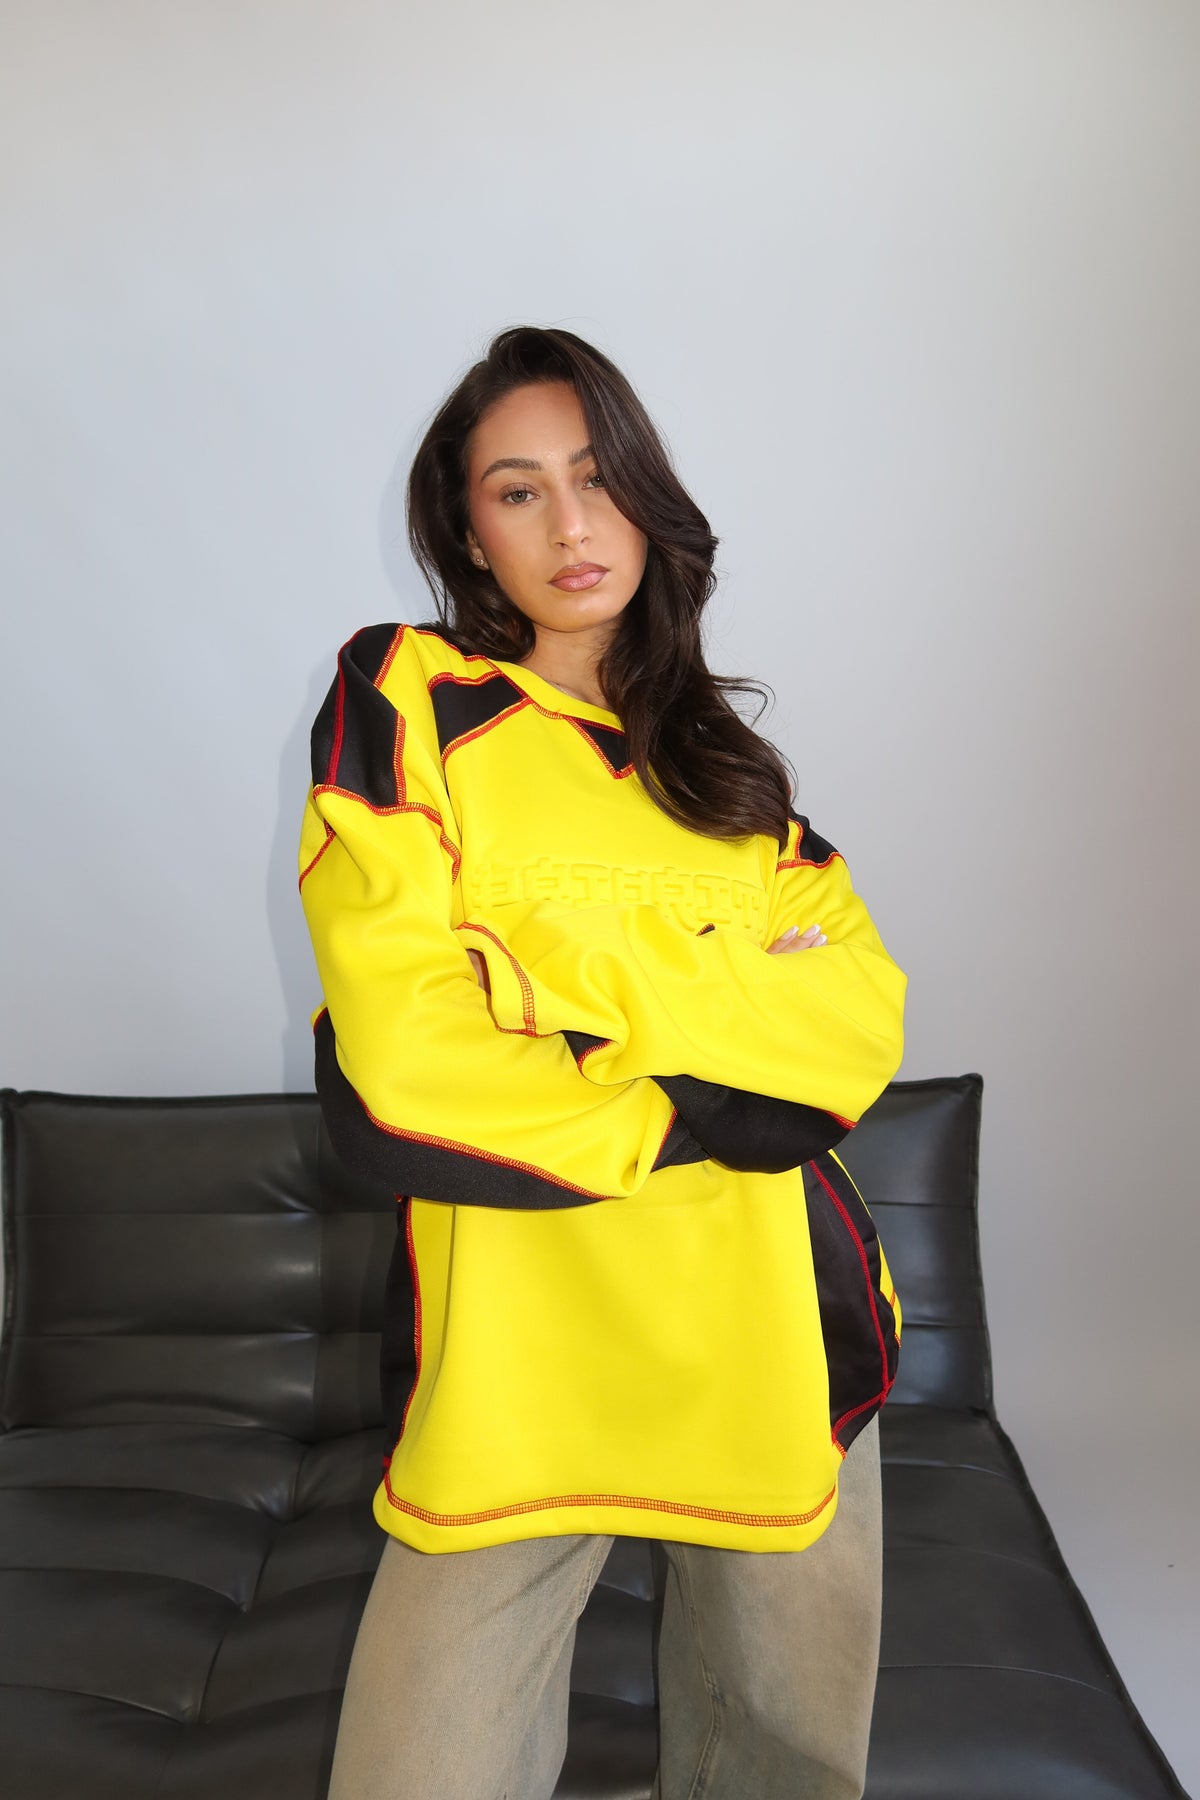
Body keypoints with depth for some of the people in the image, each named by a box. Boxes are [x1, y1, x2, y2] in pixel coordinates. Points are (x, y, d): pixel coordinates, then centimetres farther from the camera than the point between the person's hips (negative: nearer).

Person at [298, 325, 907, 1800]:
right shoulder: (403, 699, 1)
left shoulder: (722, 757, 14)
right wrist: (720, 1108, -7)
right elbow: (395, 1071, -12)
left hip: (782, 1338, 4)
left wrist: (594, 982, -14)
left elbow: (866, 1015, 0)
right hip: (519, 1348, -3)